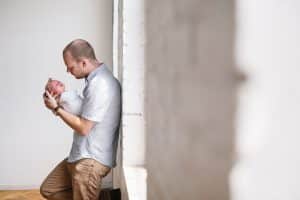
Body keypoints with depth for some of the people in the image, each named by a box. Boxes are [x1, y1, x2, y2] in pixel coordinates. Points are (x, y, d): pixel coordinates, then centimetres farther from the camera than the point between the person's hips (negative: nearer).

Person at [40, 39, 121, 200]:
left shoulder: (99, 84, -23)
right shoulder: (97, 78, 9)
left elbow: (83, 128, -20)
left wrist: (56, 108, -8)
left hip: (90, 161, -10)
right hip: (80, 156, 10)